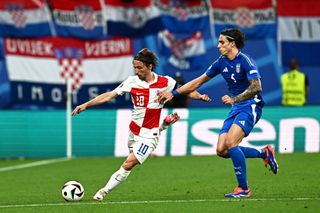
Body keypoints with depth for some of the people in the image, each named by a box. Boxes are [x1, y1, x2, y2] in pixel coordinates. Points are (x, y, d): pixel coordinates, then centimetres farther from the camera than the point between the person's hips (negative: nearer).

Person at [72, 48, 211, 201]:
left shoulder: (165, 82, -7)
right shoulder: (132, 81, -2)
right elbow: (110, 95, -2)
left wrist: (199, 96, -14)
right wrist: (86, 105, -7)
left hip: (148, 135, -4)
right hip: (133, 131, 4)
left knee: (128, 164, -15)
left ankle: (104, 191, -5)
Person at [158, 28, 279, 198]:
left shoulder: (245, 60, -14)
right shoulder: (221, 63, 9)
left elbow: (256, 87, -24)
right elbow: (199, 81, 15)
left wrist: (234, 99, -32)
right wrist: (174, 93, 11)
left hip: (251, 106, -8)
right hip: (236, 108, 8)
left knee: (231, 142, -25)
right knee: (221, 150, -2)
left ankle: (243, 188, -15)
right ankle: (264, 153, 18)